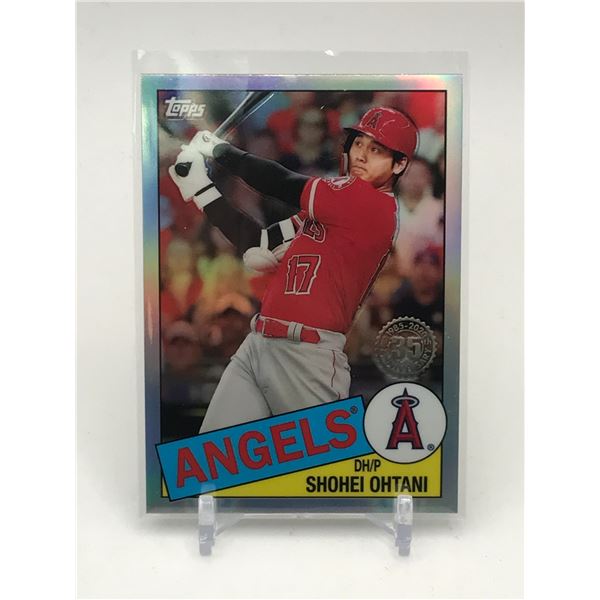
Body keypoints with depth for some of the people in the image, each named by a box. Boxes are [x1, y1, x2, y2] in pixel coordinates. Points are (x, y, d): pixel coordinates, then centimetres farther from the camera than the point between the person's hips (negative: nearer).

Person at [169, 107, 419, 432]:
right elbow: (264, 248, 17)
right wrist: (200, 189, 14)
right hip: (256, 344, 8)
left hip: (306, 355, -8)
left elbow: (281, 184, -9)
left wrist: (219, 148, 6)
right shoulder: (334, 204, 20)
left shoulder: (378, 204, -7)